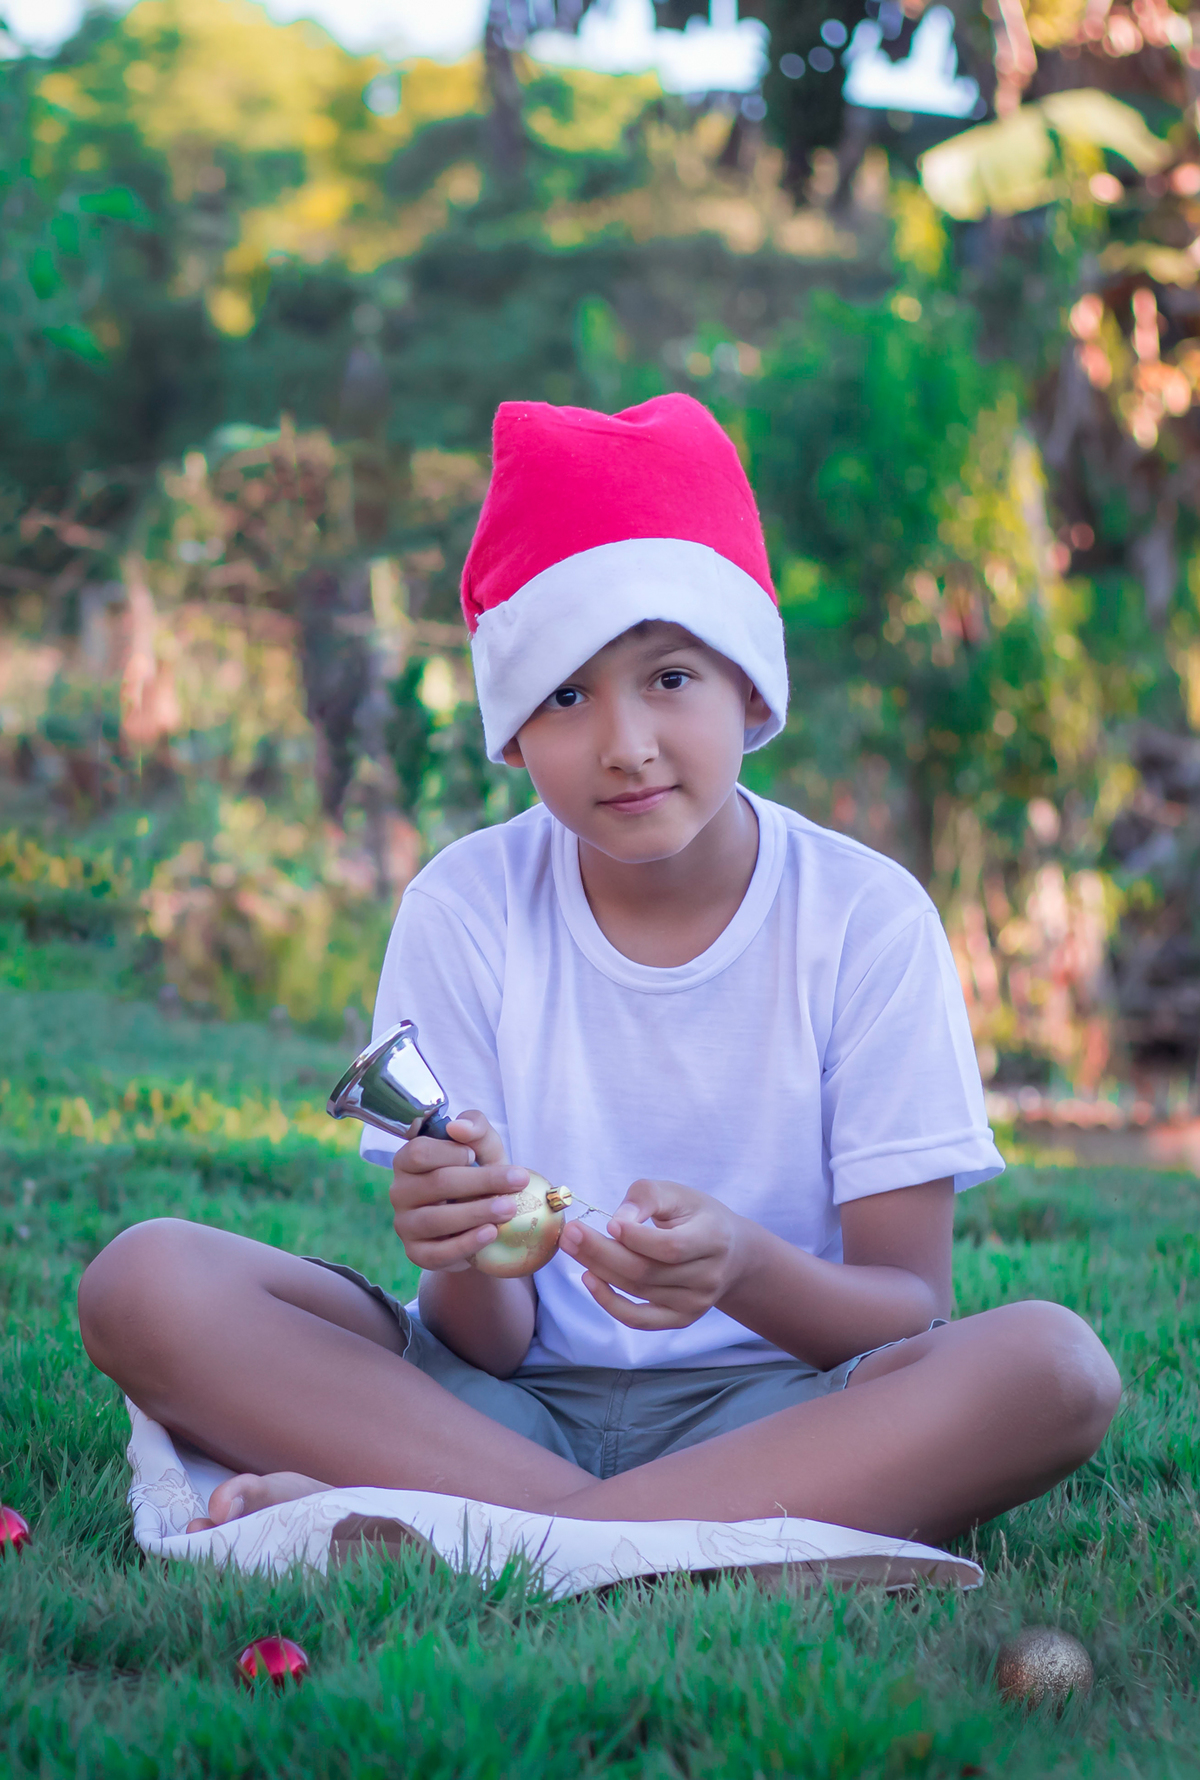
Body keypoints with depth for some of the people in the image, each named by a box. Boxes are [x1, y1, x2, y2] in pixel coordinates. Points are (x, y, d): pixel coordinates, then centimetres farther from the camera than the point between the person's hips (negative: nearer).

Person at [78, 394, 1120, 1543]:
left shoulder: (865, 915, -5)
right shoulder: (465, 908, -3)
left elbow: (913, 1312, -8)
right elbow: (490, 1343, -5)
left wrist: (745, 1269, -30)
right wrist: (467, 1261, -30)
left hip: (767, 1403, -1)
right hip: (511, 1400, 1)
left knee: (1054, 1362, -31)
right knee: (146, 1284, -21)